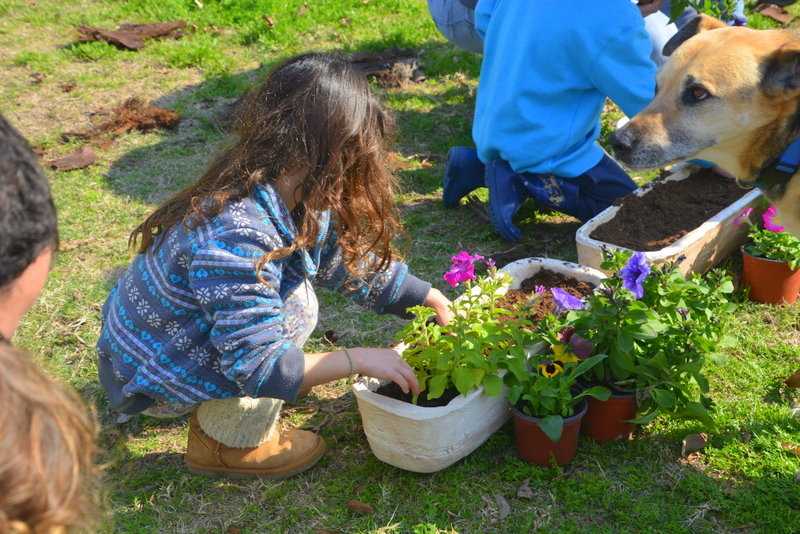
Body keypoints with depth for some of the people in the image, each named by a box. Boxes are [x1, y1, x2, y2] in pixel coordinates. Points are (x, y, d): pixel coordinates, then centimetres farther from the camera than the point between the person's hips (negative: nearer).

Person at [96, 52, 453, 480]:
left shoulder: (298, 203, -9)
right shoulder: (236, 240, -37)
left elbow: (350, 260, 9)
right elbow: (258, 367, -32)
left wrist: (428, 296, 10)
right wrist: (357, 359, -24)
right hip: (148, 382, -9)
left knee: (296, 296, 4)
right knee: (290, 312, -22)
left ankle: (215, 414, 15)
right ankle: (228, 442, 0)